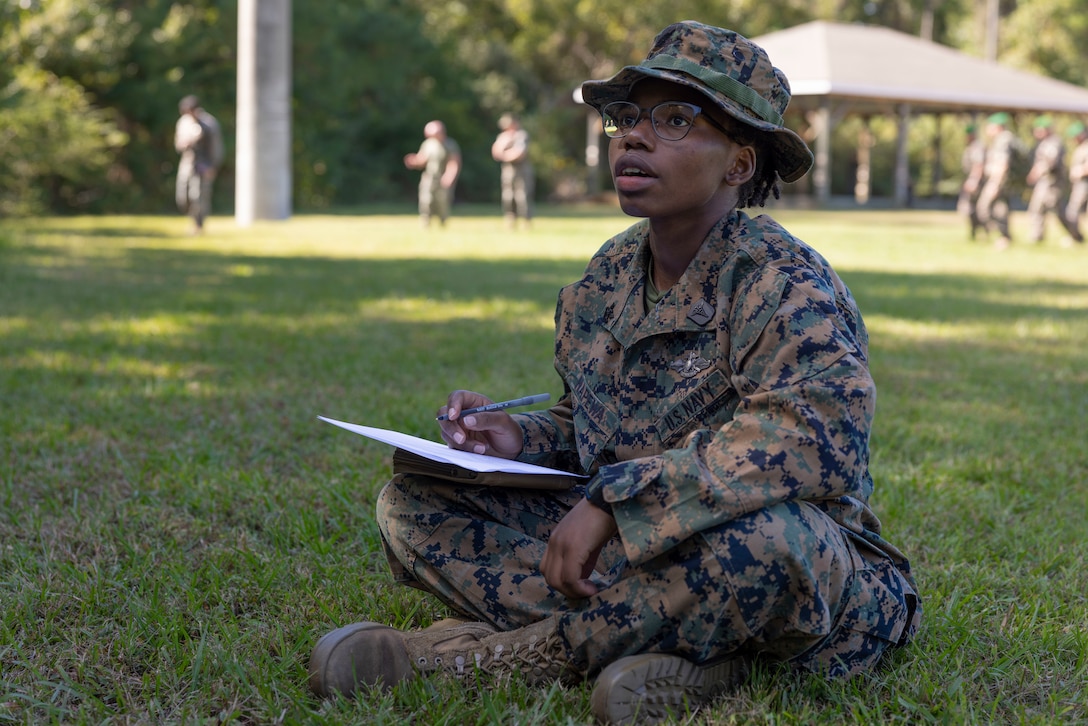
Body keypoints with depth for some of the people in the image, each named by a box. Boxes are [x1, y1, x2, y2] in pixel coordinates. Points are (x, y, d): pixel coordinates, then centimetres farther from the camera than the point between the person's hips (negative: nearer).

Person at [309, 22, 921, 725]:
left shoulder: (783, 284, -16)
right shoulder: (608, 279, 7)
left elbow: (816, 435, -35)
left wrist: (612, 501, -34)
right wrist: (520, 440, -3)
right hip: (631, 557, 7)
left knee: (765, 532, -43)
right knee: (412, 502, -4)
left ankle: (493, 652, -19)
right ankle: (682, 649, -21)